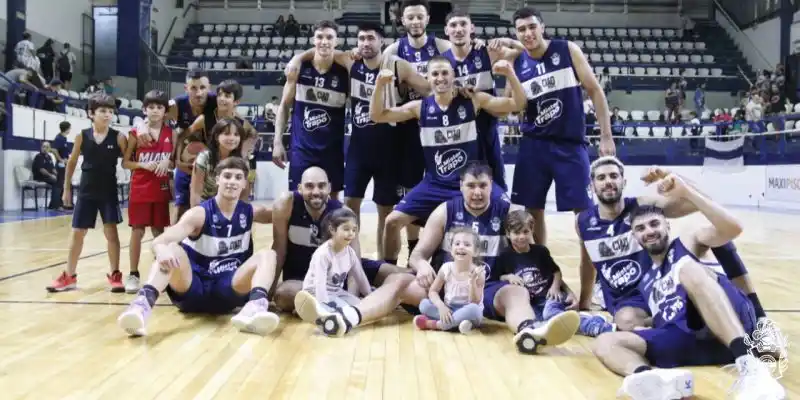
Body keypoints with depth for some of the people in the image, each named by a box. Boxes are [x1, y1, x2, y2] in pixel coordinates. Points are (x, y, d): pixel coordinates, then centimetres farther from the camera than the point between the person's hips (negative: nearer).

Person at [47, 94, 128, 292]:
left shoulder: (118, 137, -7)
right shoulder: (82, 136, -3)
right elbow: (72, 162, 7)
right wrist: (67, 188, 10)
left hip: (109, 192, -2)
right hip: (86, 191, 2)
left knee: (111, 231, -1)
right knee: (77, 233, 8)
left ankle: (115, 275, 9)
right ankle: (69, 276, 20)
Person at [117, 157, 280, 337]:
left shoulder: (250, 213, 4)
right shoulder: (200, 214, -8)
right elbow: (160, 241, -23)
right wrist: (161, 249, -47)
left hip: (229, 290, 2)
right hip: (192, 289, -2)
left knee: (267, 255, -21)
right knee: (172, 251, -29)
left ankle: (256, 306, -52)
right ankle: (142, 305, -53)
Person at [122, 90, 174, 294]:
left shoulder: (171, 133, 4)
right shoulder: (135, 133, 0)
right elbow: (125, 162, 2)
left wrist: (167, 163, -13)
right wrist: (143, 164, -15)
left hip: (161, 190, 1)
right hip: (139, 190, -1)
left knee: (158, 231, 9)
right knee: (137, 231, 1)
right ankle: (133, 275, 9)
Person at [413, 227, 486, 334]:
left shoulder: (478, 272, -15)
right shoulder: (446, 268, -7)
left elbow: (475, 303, -18)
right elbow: (433, 291, -2)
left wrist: (472, 282, -34)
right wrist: (441, 306, -22)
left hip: (467, 312, -2)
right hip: (448, 311, 2)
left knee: (473, 309, -37)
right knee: (424, 304, -19)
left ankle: (435, 324, -26)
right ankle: (457, 322, -27)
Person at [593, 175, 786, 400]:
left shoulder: (689, 242, 19)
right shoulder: (645, 281, 33)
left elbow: (732, 228, -2)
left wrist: (686, 193, -9)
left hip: (734, 320, -4)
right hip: (692, 339, 4)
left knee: (688, 268, -31)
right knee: (606, 343, -14)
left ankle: (750, 368, -47)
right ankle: (663, 380, -50)